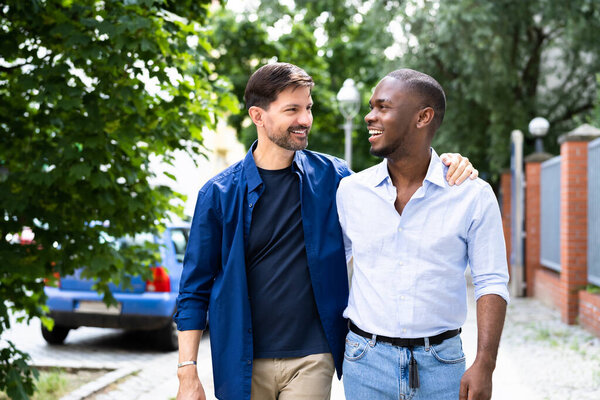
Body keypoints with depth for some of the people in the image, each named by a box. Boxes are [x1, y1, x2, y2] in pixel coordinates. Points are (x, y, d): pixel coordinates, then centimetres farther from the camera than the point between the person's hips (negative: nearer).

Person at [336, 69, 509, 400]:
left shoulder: (473, 195, -4)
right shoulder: (350, 190, 1)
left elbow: (491, 283, -3)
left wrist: (484, 365, -12)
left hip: (441, 364, -1)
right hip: (365, 359, 2)